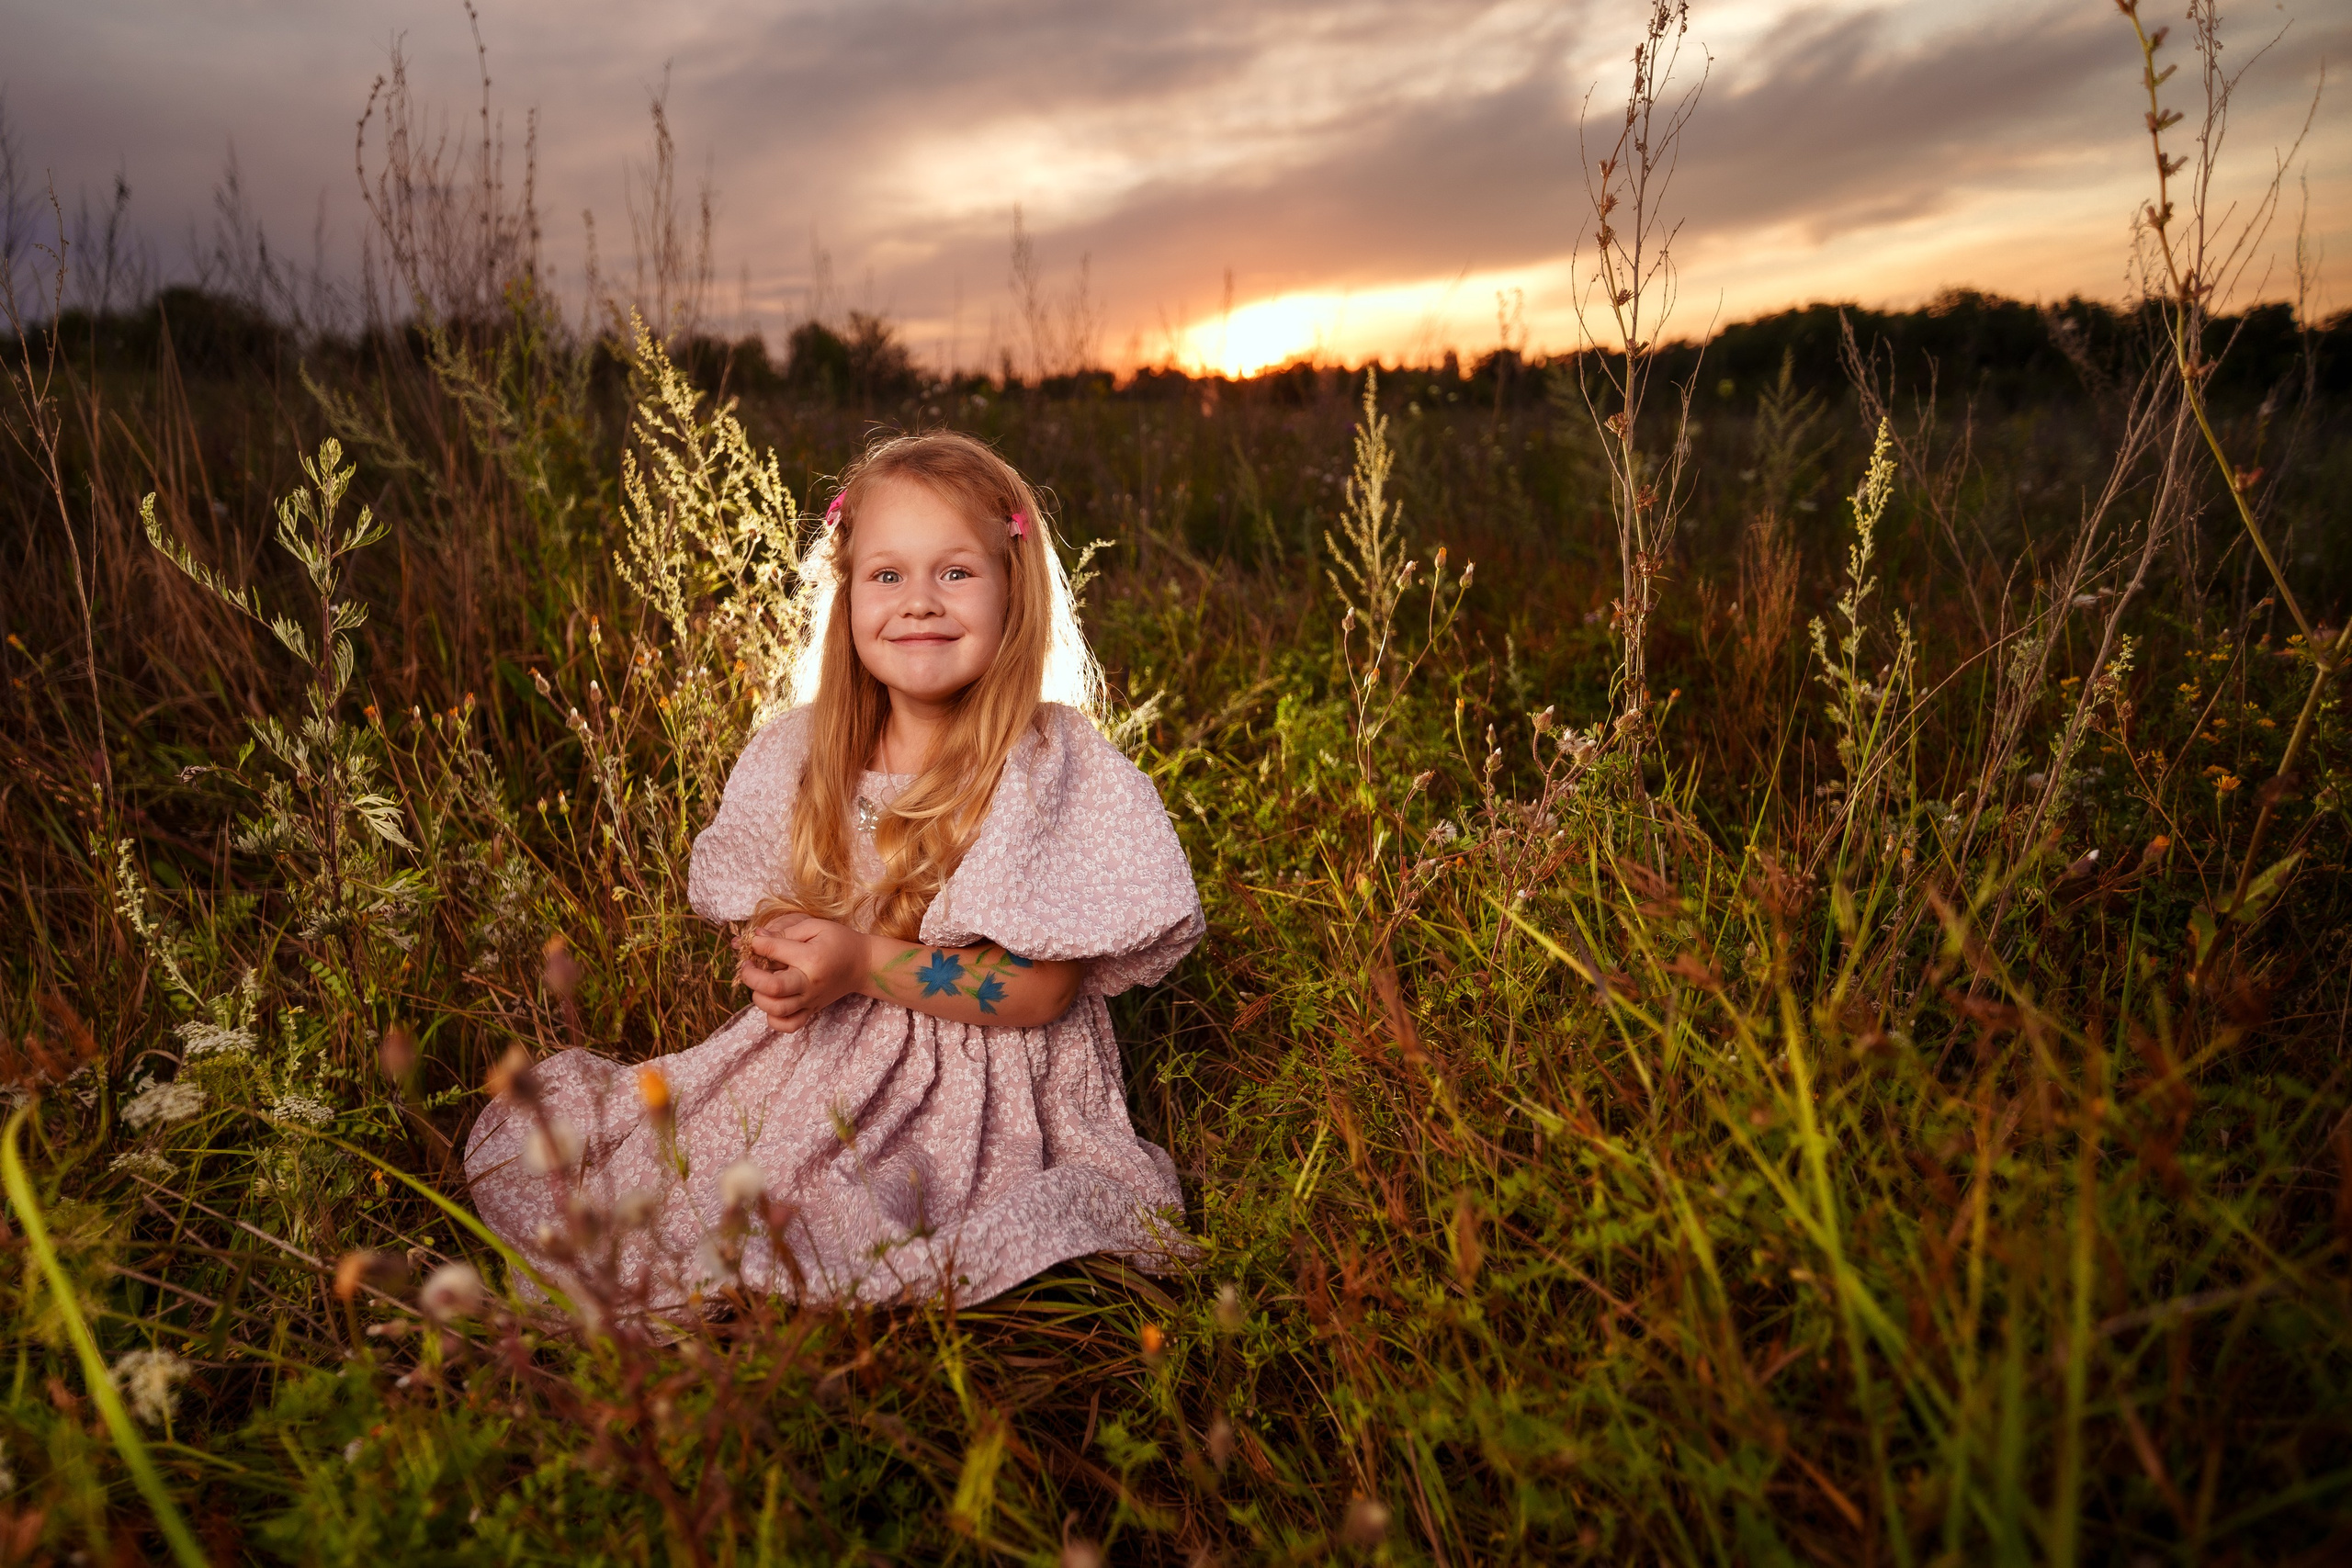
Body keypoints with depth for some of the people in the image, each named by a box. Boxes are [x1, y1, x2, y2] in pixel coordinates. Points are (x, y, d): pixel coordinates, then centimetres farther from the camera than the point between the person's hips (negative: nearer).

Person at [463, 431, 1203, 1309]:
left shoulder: (1051, 766, -13)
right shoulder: (798, 756, 2)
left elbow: (1040, 988, -16)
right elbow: (757, 910, 14)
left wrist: (865, 964, -20)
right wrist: (772, 951, -11)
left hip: (976, 1091, -5)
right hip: (818, 1064, 6)